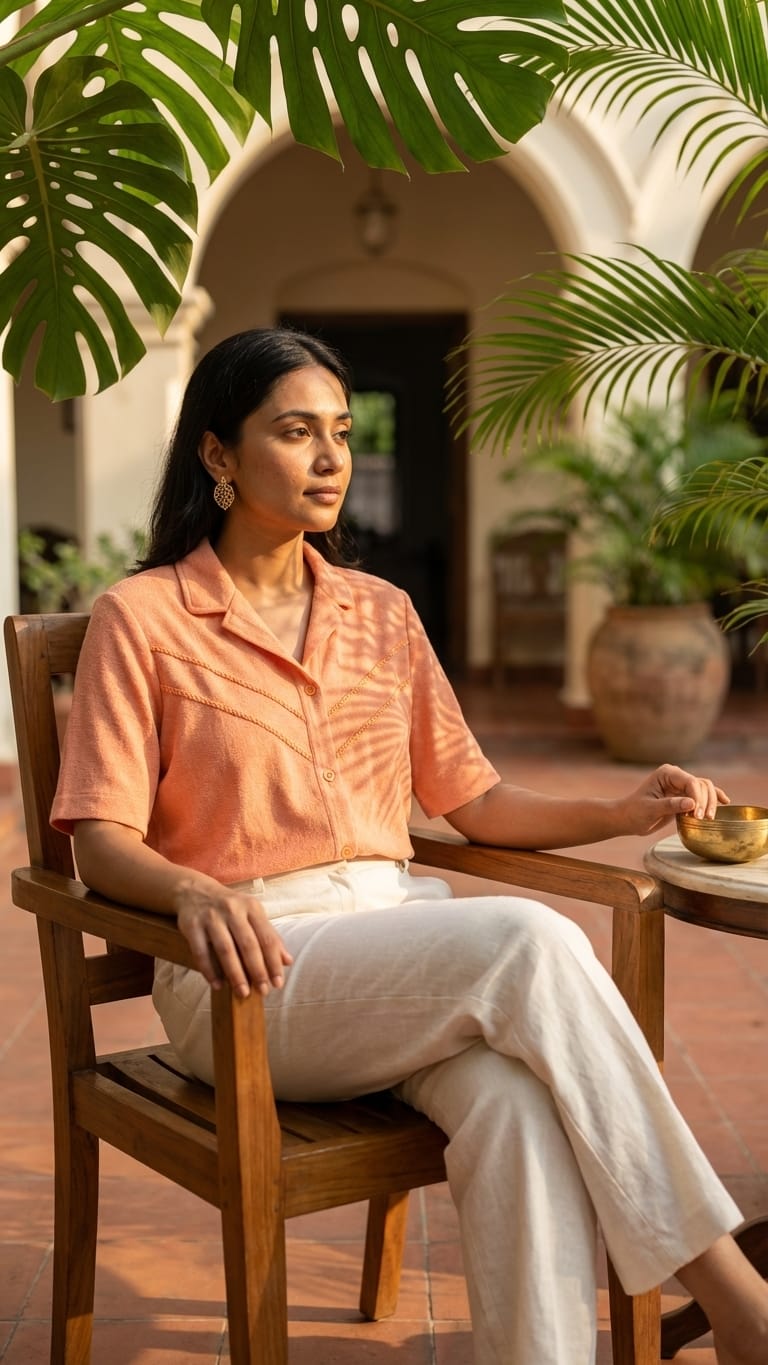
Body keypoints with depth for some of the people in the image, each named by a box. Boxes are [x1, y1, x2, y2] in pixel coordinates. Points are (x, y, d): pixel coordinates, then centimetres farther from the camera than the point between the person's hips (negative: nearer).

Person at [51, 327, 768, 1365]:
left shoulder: (382, 614, 18)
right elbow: (103, 844, -5)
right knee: (529, 942, -29)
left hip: (398, 935, 5)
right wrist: (193, 891, -27)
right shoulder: (142, 619, 2)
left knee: (519, 1099, -31)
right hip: (251, 973, -4)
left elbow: (473, 800, 17)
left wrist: (619, 814, 1)